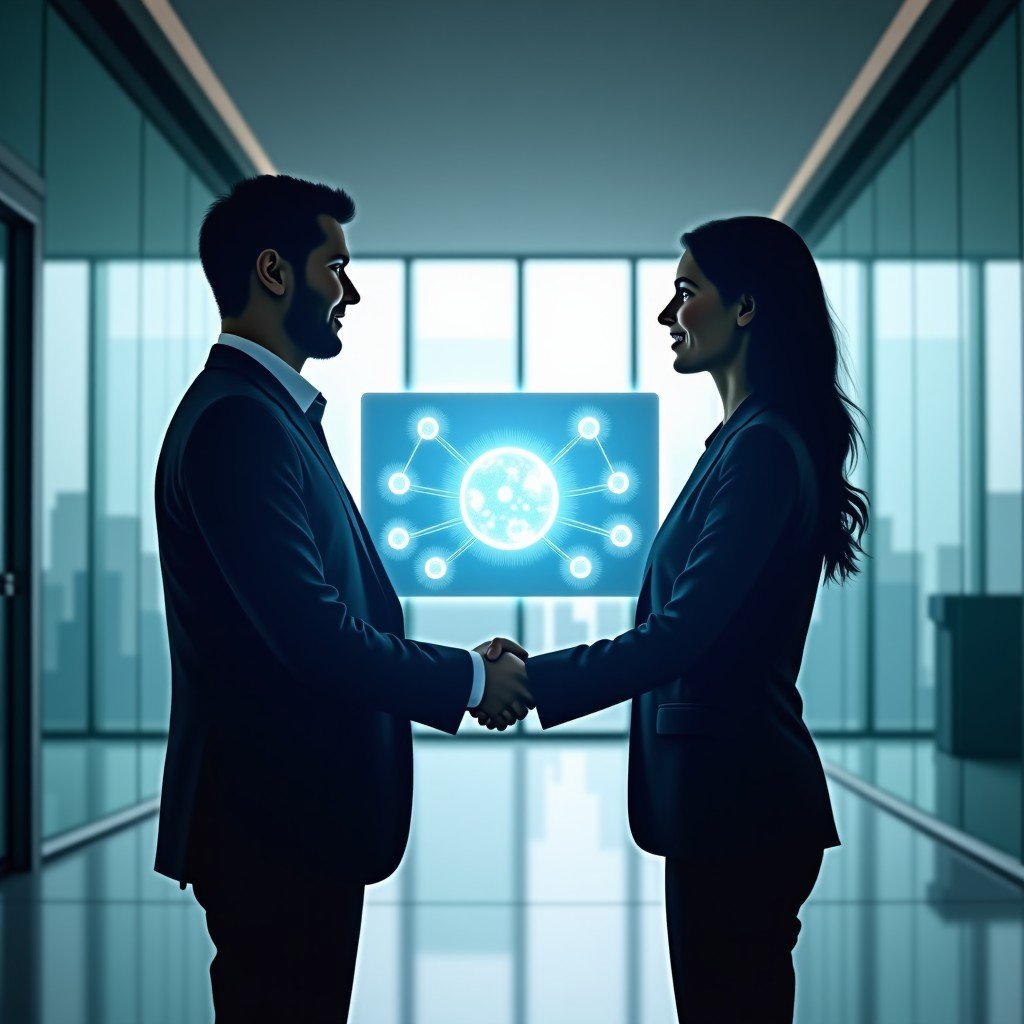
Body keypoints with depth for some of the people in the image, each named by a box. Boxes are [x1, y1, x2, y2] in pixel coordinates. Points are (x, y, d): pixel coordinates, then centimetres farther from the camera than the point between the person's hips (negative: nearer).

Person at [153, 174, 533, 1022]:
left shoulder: (274, 412, 15)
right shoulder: (236, 420, -18)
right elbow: (313, 634, -24)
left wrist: (462, 668, 7)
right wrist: (469, 680, -11)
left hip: (298, 813, 10)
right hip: (275, 821, -10)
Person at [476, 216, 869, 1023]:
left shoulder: (763, 448, -17)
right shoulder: (747, 440, 14)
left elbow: (682, 632, -22)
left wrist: (534, 681, -16)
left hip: (735, 796, -10)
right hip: (723, 786, 10)